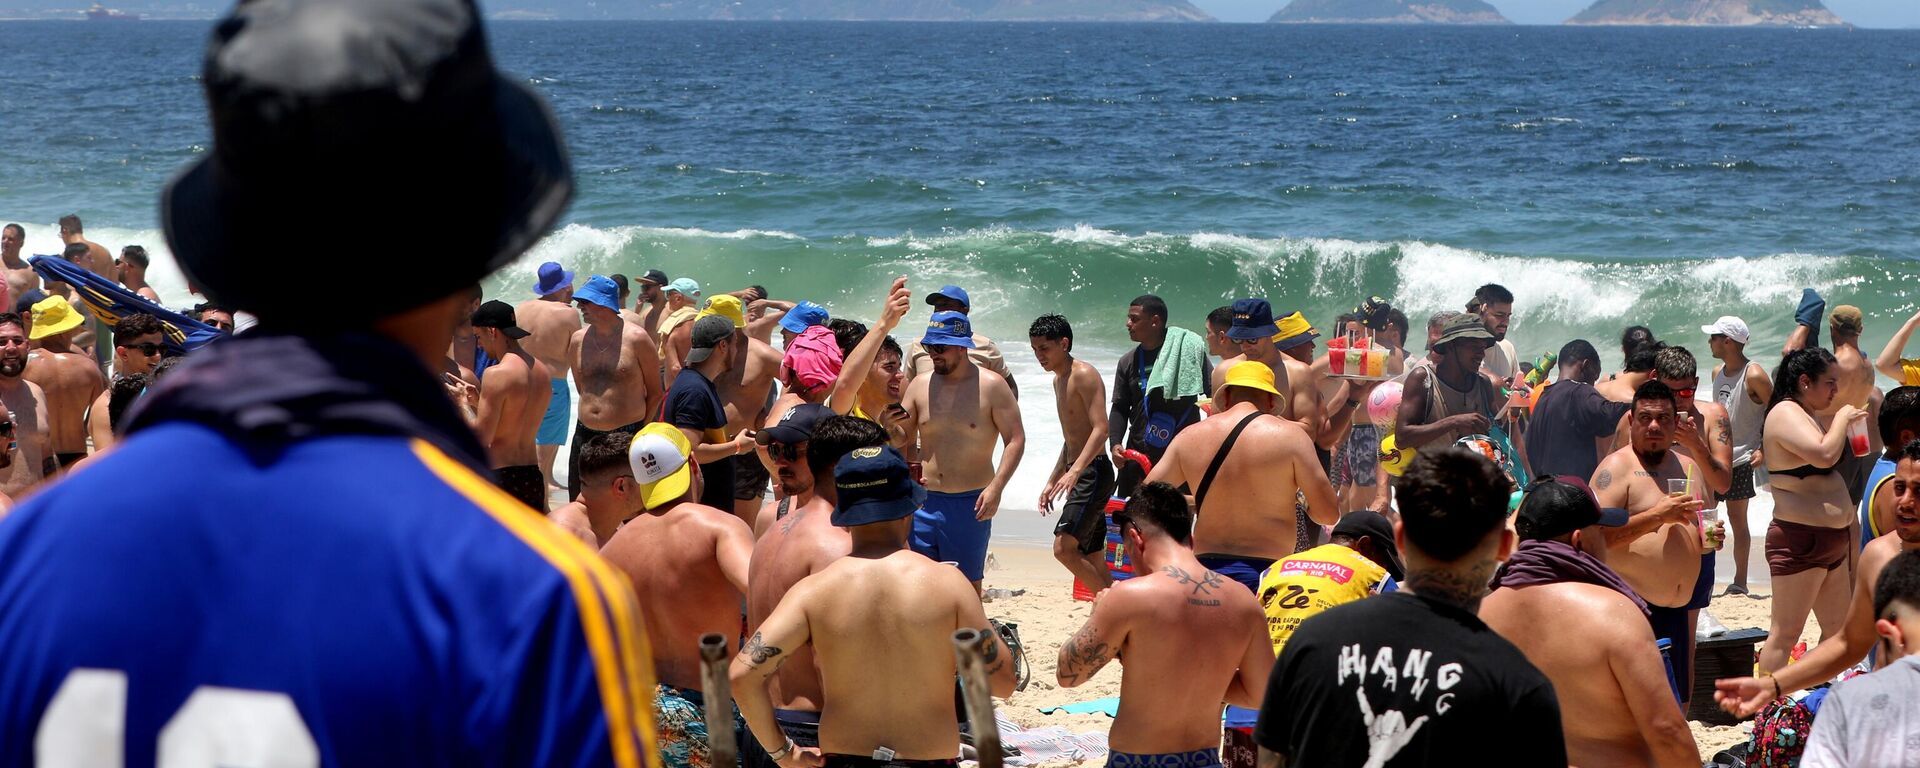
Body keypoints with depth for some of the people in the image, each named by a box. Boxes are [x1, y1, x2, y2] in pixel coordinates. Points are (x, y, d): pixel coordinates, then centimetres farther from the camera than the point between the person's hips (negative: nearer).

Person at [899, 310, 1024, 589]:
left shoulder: (991, 386, -5)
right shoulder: (920, 385, 7)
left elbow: (1016, 439, -6)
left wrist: (996, 487, -17)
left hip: (971, 503, -4)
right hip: (924, 502, 4)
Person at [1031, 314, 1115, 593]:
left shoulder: (1084, 375, -11)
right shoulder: (1059, 380, 19)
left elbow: (1101, 429, -21)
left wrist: (1074, 470, -31)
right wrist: (1052, 481, 25)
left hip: (1094, 472, -10)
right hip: (1079, 475, 10)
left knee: (1064, 548, -19)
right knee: (1092, 561, 8)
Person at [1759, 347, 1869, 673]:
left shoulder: (1811, 415, 16)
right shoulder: (1785, 414, -14)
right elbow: (1824, 454, -28)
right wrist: (1843, 418, -12)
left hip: (1833, 540, 10)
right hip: (1799, 540, -10)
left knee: (1837, 629, 14)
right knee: (1786, 633, -8)